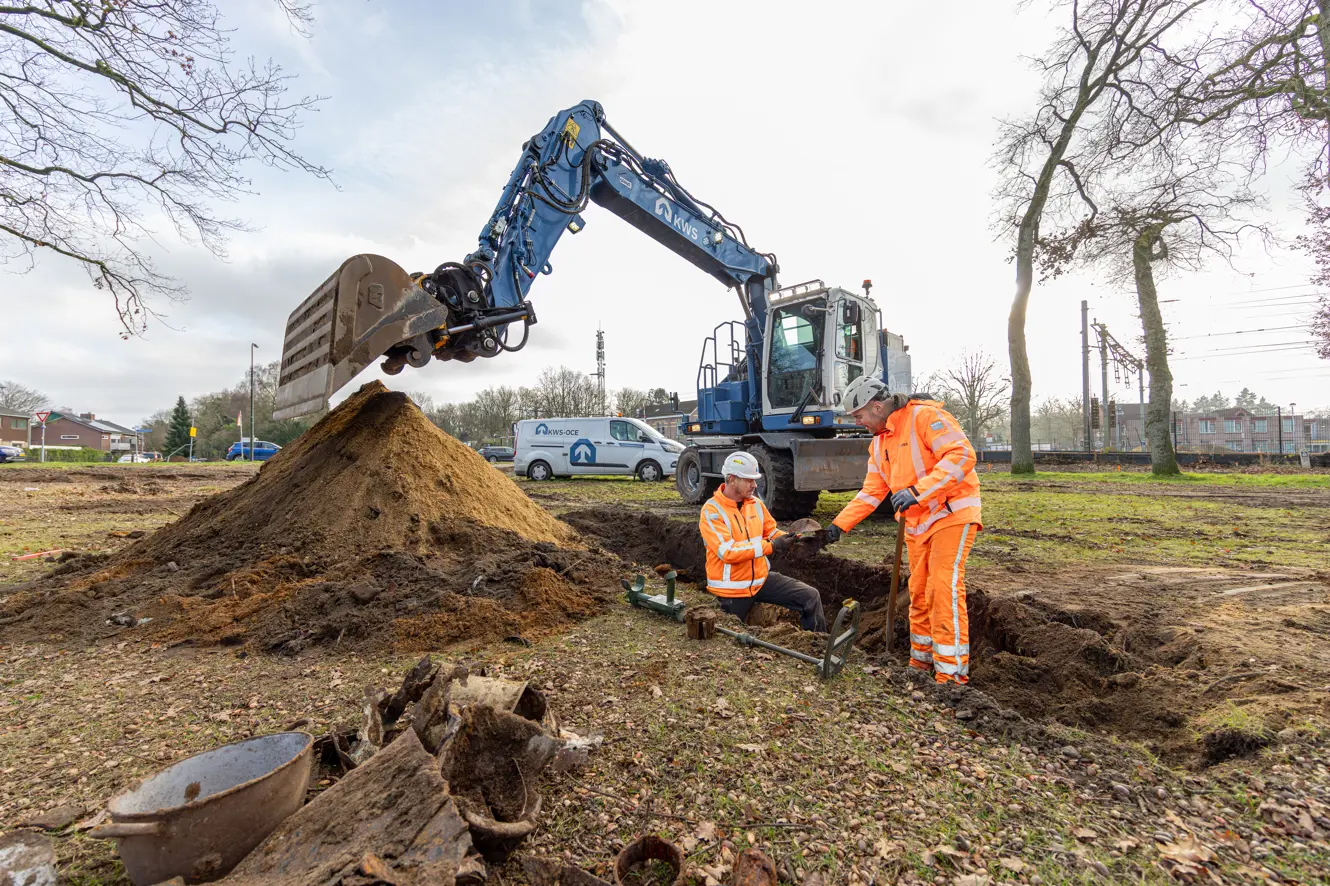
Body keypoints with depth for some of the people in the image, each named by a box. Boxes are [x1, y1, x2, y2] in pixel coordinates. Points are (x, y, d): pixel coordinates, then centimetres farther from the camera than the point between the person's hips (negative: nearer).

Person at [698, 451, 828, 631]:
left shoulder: (755, 503, 1)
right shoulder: (712, 511, -20)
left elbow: (771, 532, 12)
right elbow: (727, 552, -28)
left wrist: (793, 539, -10)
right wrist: (772, 545, -29)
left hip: (761, 578, 6)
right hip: (732, 588, -5)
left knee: (811, 597, -1)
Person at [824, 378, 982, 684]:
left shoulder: (925, 416, -14)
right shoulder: (878, 443, 12)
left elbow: (961, 455, -25)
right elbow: (871, 491, 16)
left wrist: (917, 491, -31)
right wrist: (840, 524, 11)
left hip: (951, 513, -8)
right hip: (917, 523, 8)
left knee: (944, 589, -13)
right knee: (919, 593, 12)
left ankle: (952, 674, -5)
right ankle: (921, 664, 24)